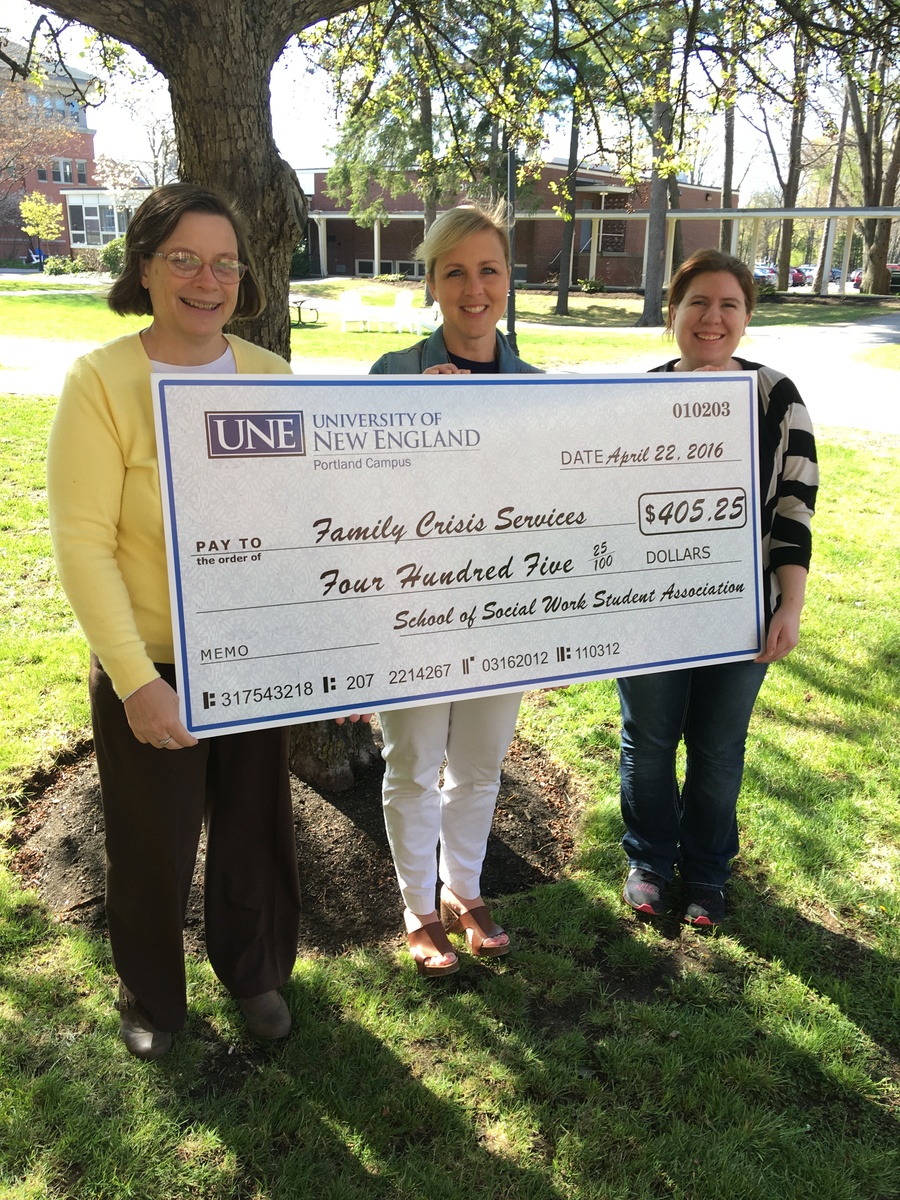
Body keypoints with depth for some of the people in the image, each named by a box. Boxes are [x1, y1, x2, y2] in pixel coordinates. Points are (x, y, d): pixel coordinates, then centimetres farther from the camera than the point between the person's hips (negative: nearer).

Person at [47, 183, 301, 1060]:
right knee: (153, 847, 15)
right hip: (148, 669, -3)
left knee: (256, 829, 19)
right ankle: (151, 998, 44)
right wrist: (136, 679, -20)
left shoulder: (272, 379, 0)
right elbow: (82, 545, -15)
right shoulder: (102, 380, -13)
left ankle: (253, 972, 47)